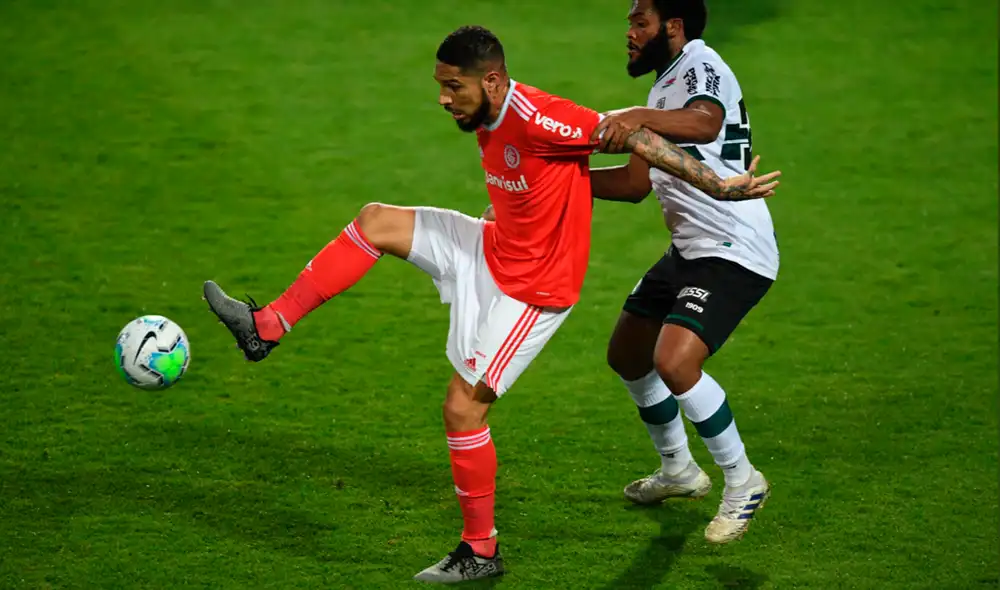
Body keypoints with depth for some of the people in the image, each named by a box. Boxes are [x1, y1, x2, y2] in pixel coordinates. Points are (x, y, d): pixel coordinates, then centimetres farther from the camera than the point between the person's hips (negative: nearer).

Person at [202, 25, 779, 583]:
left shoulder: (536, 119, -28)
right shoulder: (488, 122, -1)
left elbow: (633, 134, -26)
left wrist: (719, 186, -26)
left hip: (531, 287, -9)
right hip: (491, 251, 9)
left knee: (462, 409, -9)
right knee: (377, 221, 4)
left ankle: (481, 551, 7)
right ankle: (266, 328, 7)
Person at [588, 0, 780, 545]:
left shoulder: (701, 66, -14)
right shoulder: (665, 87, 17)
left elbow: (705, 122, -39)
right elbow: (635, 183, 22)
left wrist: (640, 118, -54)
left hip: (734, 252, -11)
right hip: (691, 250, 11)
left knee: (675, 362, -26)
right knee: (627, 356, 19)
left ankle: (743, 483, -6)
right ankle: (678, 471, 39)